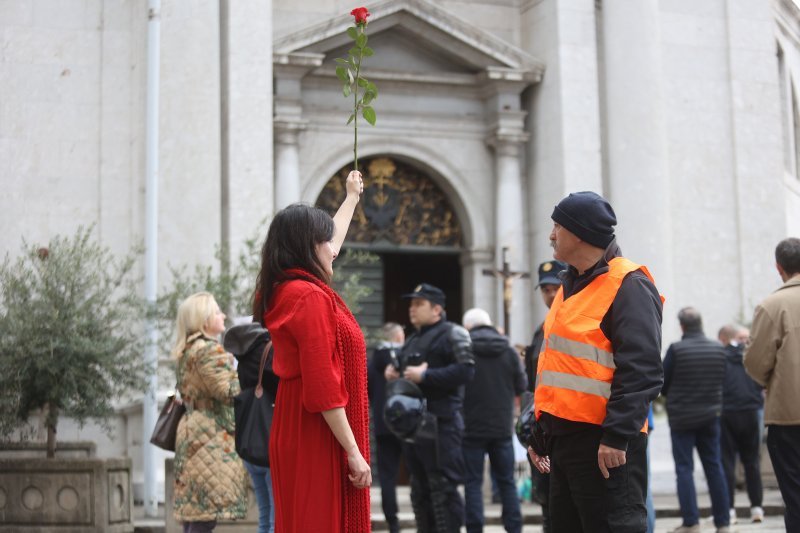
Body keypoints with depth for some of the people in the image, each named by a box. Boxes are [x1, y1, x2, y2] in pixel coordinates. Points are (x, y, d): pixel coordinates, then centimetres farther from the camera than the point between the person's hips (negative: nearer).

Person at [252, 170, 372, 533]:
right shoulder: (310, 297, -17)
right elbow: (323, 387, -22)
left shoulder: (285, 289, 11)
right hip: (319, 437, -10)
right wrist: (354, 452, -19)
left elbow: (326, 245, 31)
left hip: (295, 431, 10)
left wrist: (352, 198, 44)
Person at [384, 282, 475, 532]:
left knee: (443, 488, -10)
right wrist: (394, 376, 12)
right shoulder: (412, 341, 23)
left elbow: (465, 370, -17)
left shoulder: (452, 334, -4)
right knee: (420, 490, 12)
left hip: (440, 423, -9)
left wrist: (424, 376, -20)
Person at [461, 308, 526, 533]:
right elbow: (521, 386, 6)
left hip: (472, 427, -3)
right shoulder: (509, 351, 0)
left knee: (473, 482, 3)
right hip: (502, 427, 3)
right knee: (506, 481, 12)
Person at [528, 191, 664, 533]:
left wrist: (617, 435, -24)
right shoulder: (570, 285, 19)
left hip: (603, 443, -9)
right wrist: (540, 434, 24)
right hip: (563, 436, 10)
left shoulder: (628, 285, -10)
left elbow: (641, 370, -18)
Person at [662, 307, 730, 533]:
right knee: (714, 467, 10)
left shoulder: (676, 349, -15)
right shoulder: (718, 348, -3)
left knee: (684, 469, 2)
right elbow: (722, 379, 6)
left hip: (681, 417, -4)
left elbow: (662, 383, -7)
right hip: (710, 415, 4)